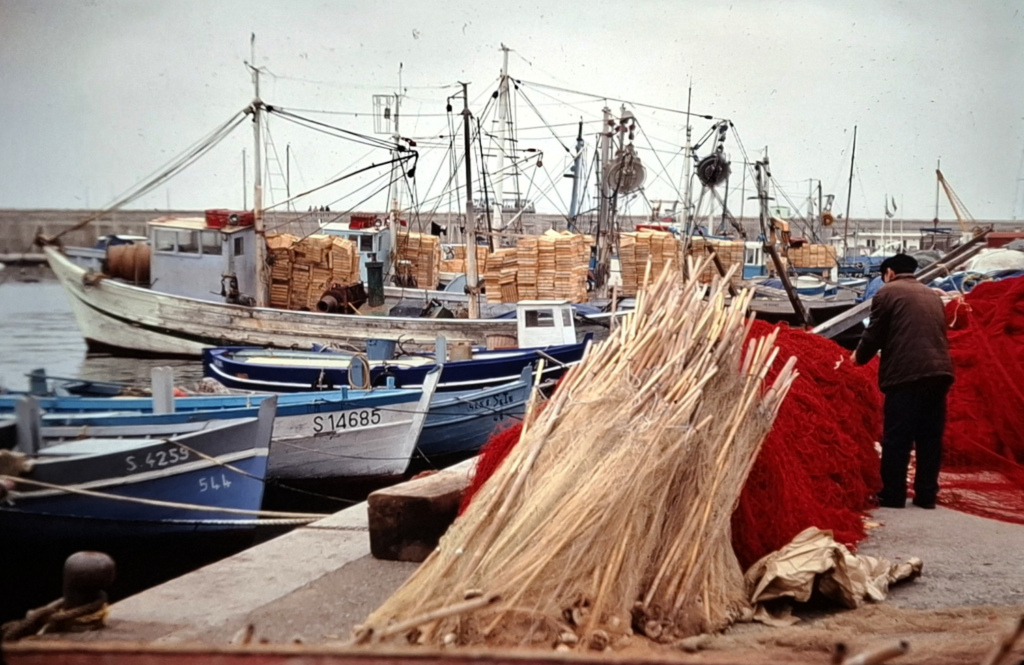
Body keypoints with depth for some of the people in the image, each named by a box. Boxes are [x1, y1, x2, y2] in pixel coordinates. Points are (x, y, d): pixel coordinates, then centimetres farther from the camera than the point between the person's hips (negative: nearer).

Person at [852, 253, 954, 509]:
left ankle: (893, 495, 2)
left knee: (897, 438, -1)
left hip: (905, 373, -6)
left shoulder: (887, 293, 3)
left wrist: (859, 357, 18)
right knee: (930, 437, 10)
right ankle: (926, 495, 12)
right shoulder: (932, 295, 23)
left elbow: (874, 334, 1)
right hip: (938, 371, 6)